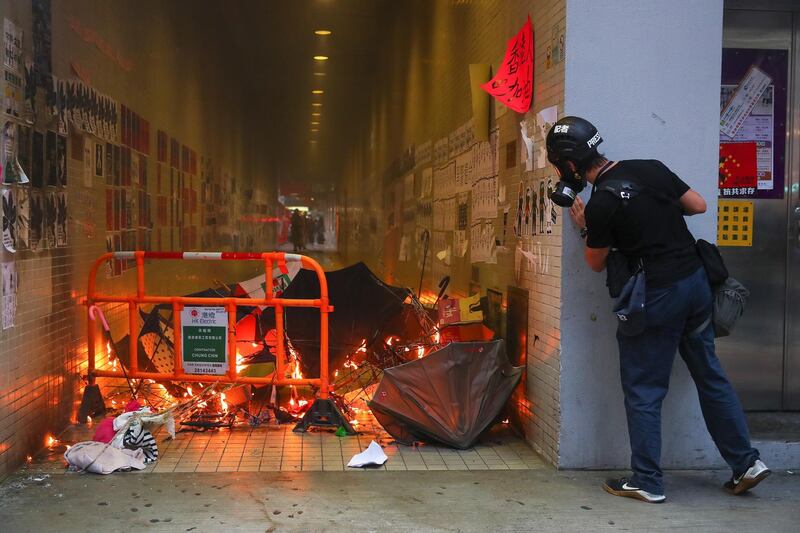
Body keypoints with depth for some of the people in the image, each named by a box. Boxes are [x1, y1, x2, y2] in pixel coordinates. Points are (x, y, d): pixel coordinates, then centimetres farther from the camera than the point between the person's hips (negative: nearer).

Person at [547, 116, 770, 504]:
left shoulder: (601, 204, -16)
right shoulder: (650, 169, 2)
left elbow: (596, 263, -2)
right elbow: (699, 205, 11)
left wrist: (584, 228, 12)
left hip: (657, 296, -7)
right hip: (696, 280, 7)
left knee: (643, 392, 5)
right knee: (710, 375, 18)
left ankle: (647, 482, 12)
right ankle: (746, 463, 24)